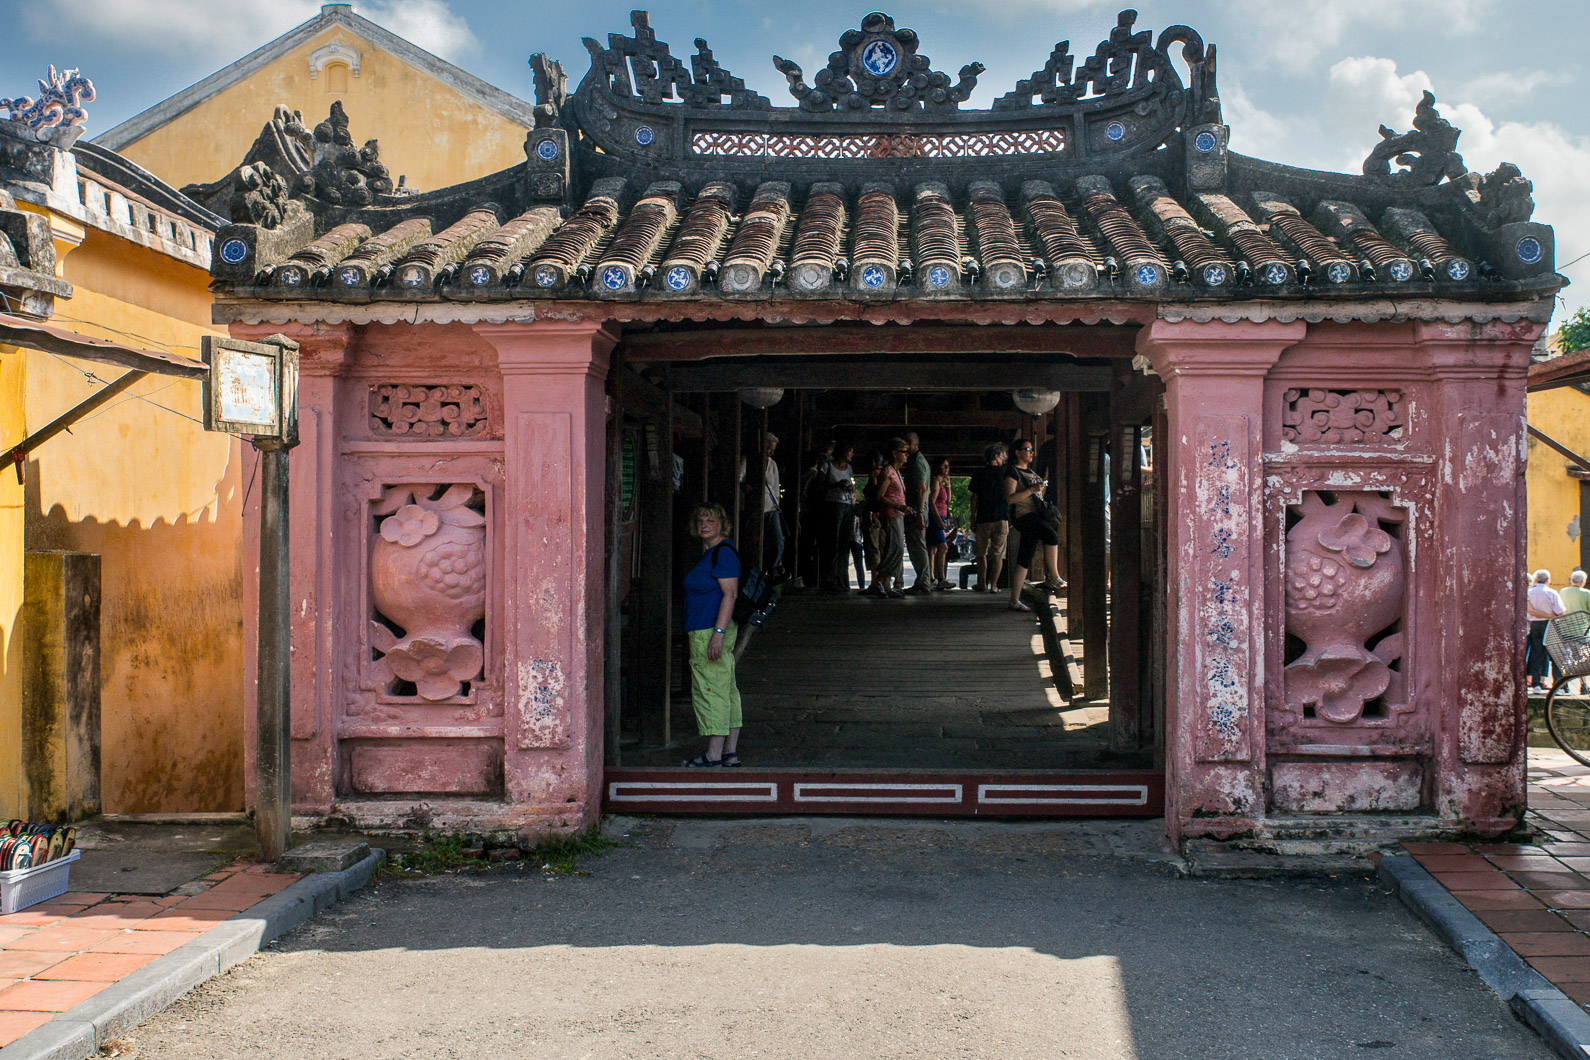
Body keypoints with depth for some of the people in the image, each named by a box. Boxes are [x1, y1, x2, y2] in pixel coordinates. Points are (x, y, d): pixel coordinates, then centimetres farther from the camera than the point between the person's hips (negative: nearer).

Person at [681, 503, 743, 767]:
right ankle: (731, 752, 14)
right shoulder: (710, 552, 18)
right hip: (703, 632, 10)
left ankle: (714, 754, -5)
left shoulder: (723, 552, -13)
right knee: (726, 689, 10)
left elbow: (730, 594, -20)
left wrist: (718, 633, -25)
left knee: (712, 689, -8)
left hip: (712, 631, -10)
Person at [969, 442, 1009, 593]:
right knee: (998, 554, 4)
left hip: (983, 518, 1)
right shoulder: (1005, 473, 2)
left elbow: (974, 498, 2)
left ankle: (982, 584, 7)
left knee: (982, 554, 10)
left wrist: (973, 520, 7)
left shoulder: (980, 473, 3)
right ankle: (993, 585, -3)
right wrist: (1011, 518, 12)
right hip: (1001, 518, 0)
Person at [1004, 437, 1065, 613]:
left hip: (1035, 515, 9)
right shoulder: (1012, 471, -5)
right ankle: (1053, 578, -22)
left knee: (1024, 560, 5)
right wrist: (1032, 490, -20)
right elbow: (1009, 498, -15)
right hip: (1023, 515, -9)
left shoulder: (1030, 471, 23)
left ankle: (1014, 601, 6)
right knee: (1051, 535, -30)